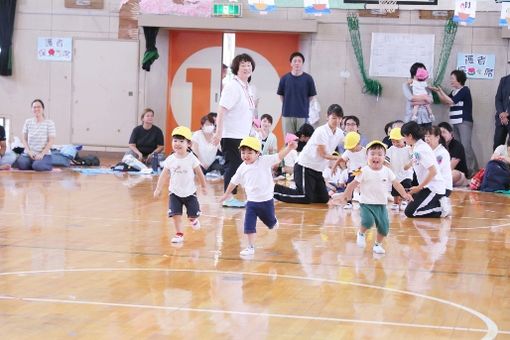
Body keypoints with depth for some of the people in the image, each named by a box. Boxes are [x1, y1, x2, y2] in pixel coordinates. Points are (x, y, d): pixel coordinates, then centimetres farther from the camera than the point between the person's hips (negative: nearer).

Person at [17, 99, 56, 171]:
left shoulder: (49, 123, -2)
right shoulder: (27, 122, 7)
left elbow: (51, 141, -6)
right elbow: (24, 139, 8)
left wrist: (42, 154, -16)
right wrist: (29, 151, -8)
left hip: (44, 154, -3)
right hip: (28, 154, 3)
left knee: (38, 166, -34)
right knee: (21, 164, -30)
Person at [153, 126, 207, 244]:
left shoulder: (192, 159, -13)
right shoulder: (170, 160, -9)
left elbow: (199, 174, -2)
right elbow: (164, 175, -2)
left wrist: (203, 187, 7)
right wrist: (158, 189, -5)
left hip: (190, 192, -1)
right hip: (175, 192, 1)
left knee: (193, 214, 7)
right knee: (176, 214, -7)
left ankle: (193, 219, 43)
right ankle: (179, 234, 6)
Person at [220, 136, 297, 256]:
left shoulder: (264, 161, -13)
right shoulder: (242, 168, -1)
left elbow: (278, 157, -22)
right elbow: (234, 181, 13)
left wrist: (288, 148, -39)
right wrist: (226, 194, 22)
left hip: (266, 200, -2)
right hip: (251, 202, 2)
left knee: (270, 222, 19)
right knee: (249, 225, -8)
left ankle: (274, 222, 55)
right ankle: (251, 247, 2)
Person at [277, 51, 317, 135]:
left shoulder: (308, 78, -1)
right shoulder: (284, 78, 3)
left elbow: (311, 96, 6)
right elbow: (281, 95, 11)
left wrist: (303, 105, 6)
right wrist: (287, 105, 8)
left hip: (302, 115, -1)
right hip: (287, 114, 1)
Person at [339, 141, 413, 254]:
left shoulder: (387, 171, 1)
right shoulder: (364, 171, -9)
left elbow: (396, 183, 5)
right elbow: (353, 184, -6)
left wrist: (404, 194, -4)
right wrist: (346, 195, -8)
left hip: (381, 204, 4)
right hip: (366, 203, -4)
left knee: (384, 226, -2)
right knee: (368, 221, -24)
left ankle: (378, 244, 21)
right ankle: (361, 233, 9)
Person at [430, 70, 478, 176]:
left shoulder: (465, 90, -9)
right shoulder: (454, 92, 14)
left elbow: (451, 101, -16)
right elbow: (445, 102, 23)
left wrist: (441, 91, -7)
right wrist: (437, 92, 10)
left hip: (465, 122, -8)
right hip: (455, 123, 8)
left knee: (466, 146, -14)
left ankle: (472, 170, -11)